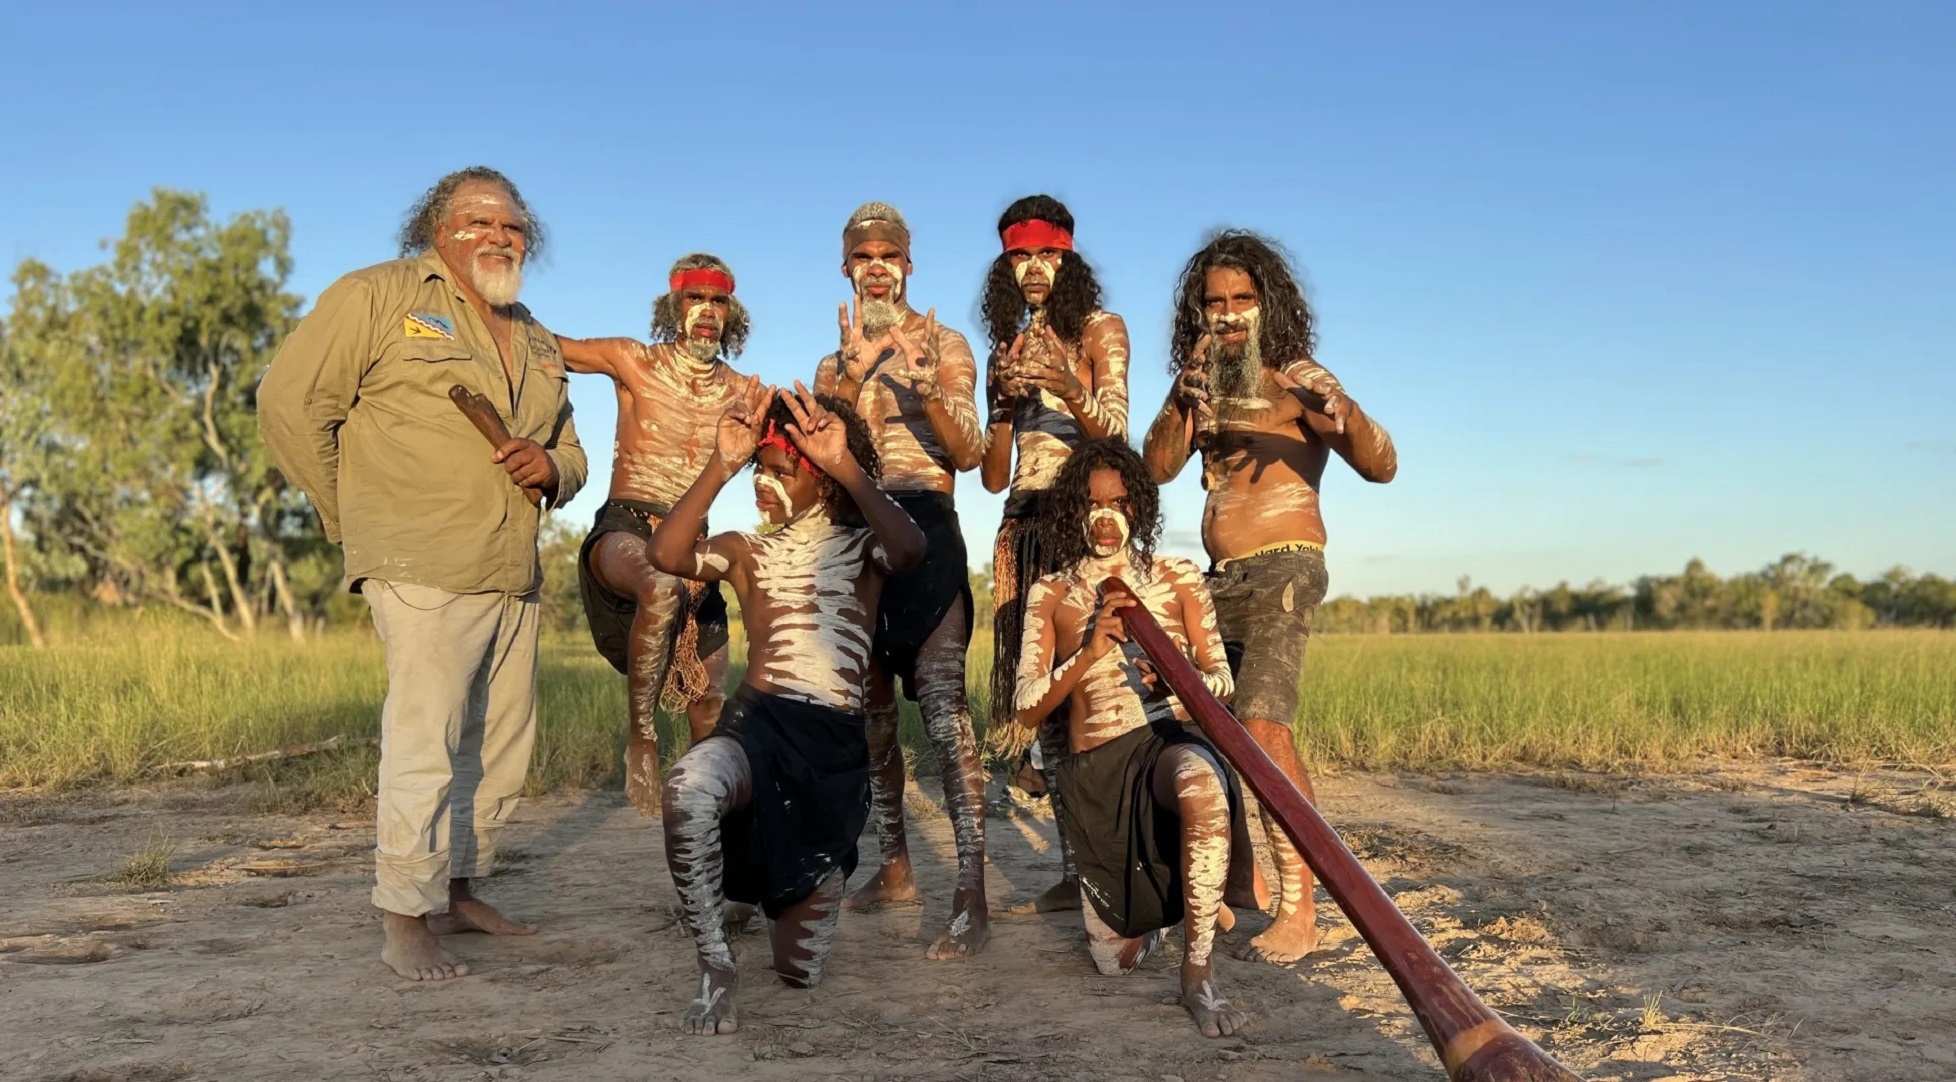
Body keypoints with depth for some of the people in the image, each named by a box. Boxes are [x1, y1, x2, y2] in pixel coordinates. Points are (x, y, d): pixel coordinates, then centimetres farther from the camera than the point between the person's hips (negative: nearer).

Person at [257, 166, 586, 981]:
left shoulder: (538, 345, 21)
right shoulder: (380, 296, 0)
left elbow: (571, 452, 27)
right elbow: (290, 402, -4)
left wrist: (552, 469, 2)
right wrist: (351, 519, -1)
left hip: (514, 577, 8)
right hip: (426, 570, -7)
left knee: (501, 745, 11)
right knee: (425, 744, -10)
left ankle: (458, 890, 25)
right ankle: (404, 922, 1)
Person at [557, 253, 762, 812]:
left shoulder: (743, 392, 9)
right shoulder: (634, 362, 1)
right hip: (624, 530, -4)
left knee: (711, 705, 3)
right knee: (661, 589, -40)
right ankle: (641, 737, -25)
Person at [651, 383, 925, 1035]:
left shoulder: (859, 547, 11)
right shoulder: (747, 551, 15)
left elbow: (910, 550, -16)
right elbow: (666, 554, -7)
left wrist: (846, 466, -15)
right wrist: (721, 465, -10)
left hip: (837, 744, 0)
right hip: (757, 722, 0)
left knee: (801, 970, 6)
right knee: (687, 791, -41)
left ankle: (808, 886, 44)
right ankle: (715, 969, -22)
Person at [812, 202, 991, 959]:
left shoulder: (943, 344, 4)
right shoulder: (834, 364, 19)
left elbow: (968, 454, -6)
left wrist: (927, 389, -24)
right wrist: (854, 375, -13)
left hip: (924, 526, -6)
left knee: (943, 703, -17)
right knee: (871, 708, 10)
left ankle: (971, 899, -21)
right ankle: (894, 867, 23)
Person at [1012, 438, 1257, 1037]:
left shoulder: (1179, 577, 5)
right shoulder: (1049, 594, 5)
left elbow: (1221, 679, 5)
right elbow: (1025, 709, -3)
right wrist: (1088, 653, -17)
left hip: (1171, 740, -1)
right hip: (1097, 767, 1)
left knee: (1203, 788, -42)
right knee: (1114, 957, 2)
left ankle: (1198, 975, -29)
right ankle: (1143, 905, 40)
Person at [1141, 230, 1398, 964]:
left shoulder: (1295, 379, -6)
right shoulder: (1208, 385, 13)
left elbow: (1381, 467, -17)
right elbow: (1158, 466, 3)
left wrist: (1344, 410, -37)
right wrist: (1183, 395, -12)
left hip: (1282, 570, -7)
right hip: (1219, 578, 7)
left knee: (1262, 726, -21)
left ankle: (1299, 912, -17)